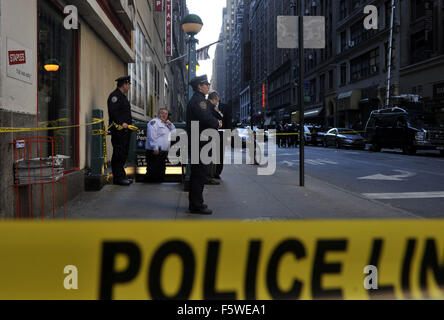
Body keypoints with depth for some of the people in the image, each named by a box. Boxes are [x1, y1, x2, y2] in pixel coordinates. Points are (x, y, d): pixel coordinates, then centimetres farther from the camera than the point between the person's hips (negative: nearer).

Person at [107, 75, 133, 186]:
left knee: (123, 154, 13)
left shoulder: (122, 96, 23)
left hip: (125, 130, 10)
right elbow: (113, 112, -20)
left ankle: (121, 176, 20)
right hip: (118, 130, -10)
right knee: (118, 154, -8)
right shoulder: (115, 95, -9)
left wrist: (129, 123, 17)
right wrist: (121, 123, -25)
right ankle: (118, 177, -4)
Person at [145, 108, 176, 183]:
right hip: (155, 152, -9)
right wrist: (155, 148, -25)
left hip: (164, 153, 9)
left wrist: (170, 124, 10)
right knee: (153, 171, -10)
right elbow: (152, 136, -17)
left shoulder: (166, 124, 24)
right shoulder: (154, 122, -4)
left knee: (161, 173, 12)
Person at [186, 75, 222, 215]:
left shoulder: (199, 99, 21)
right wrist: (217, 123, -5)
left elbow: (207, 117, 21)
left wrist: (215, 122, 4)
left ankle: (195, 203, 25)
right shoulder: (198, 100, -13)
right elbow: (206, 118, -22)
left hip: (198, 141, 11)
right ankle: (196, 205, -1)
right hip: (198, 141, -11)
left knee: (197, 173, 15)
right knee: (200, 173, -7)